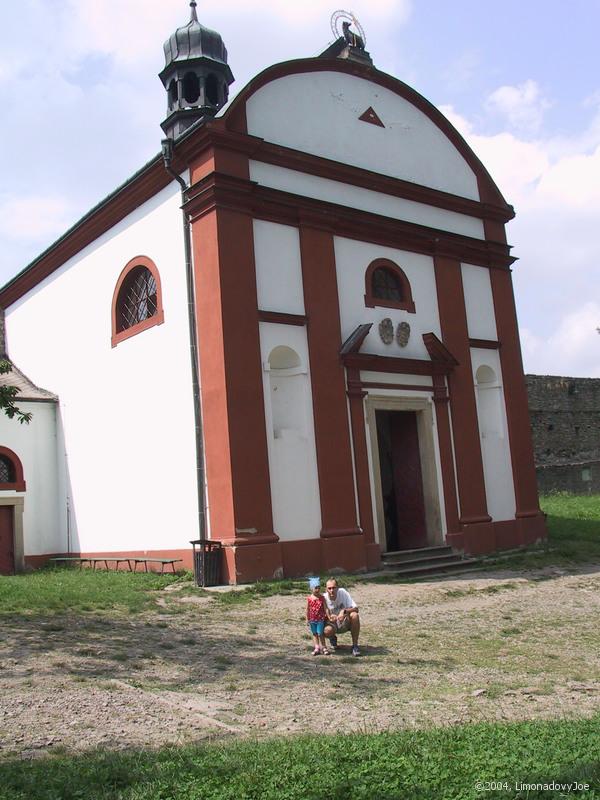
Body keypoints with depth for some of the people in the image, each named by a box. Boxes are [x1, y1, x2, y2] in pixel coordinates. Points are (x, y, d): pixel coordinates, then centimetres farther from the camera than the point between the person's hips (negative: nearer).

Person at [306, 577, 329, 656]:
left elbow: (325, 608, -2)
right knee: (314, 634, 10)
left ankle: (323, 647, 12)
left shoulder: (322, 598, -5)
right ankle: (317, 648, 17)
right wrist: (307, 619, 3)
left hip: (320, 619, -2)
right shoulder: (309, 598, -4)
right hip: (312, 619, 2)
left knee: (320, 633, -1)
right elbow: (307, 609, 2)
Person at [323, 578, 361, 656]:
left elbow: (356, 609, -20)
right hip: (333, 624, 0)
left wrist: (344, 611, -38)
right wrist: (329, 617, -33)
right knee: (327, 631, -34)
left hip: (346, 622, 0)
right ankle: (333, 638, 8)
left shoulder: (343, 592, -17)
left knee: (354, 615, -32)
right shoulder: (324, 598, -16)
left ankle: (355, 645, -16)